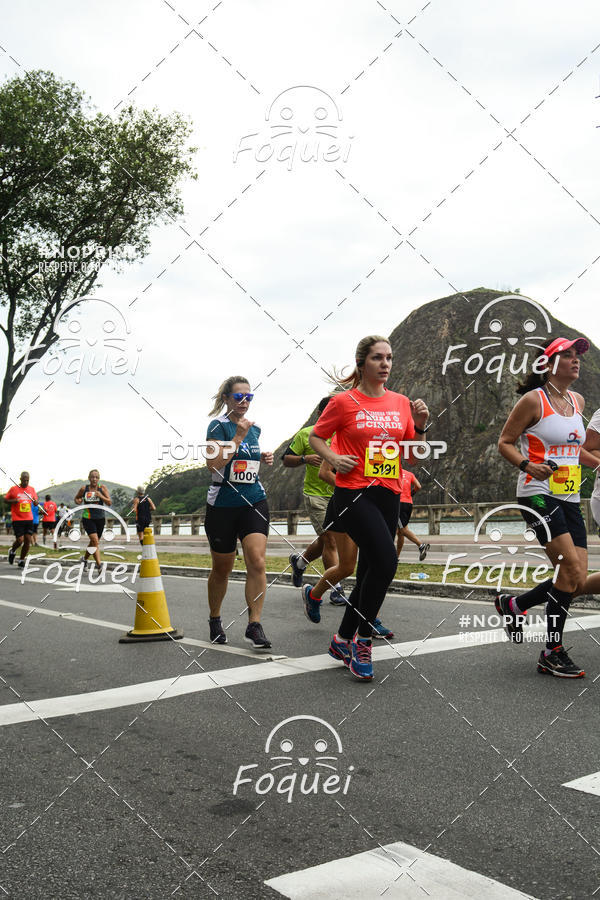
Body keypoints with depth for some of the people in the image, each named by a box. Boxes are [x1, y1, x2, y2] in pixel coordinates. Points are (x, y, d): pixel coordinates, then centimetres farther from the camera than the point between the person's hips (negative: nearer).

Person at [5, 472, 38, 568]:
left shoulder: (31, 489, 8)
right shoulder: (14, 489, -3)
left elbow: (36, 503, 16)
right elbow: (6, 499, 4)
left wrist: (35, 501, -8)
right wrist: (14, 501, -15)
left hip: (29, 519, 4)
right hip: (17, 519, -4)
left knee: (28, 540, 0)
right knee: (20, 540, -9)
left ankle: (22, 560, 14)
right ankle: (12, 551, 24)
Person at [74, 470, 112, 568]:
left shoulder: (102, 488, -3)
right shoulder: (84, 488, -2)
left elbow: (109, 503, -7)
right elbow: (76, 498, 16)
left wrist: (101, 496, -23)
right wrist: (78, 501, -7)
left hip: (100, 518, 2)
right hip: (87, 518, -2)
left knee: (94, 542, 15)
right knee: (95, 541, -17)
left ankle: (84, 558, 39)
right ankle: (99, 565, -19)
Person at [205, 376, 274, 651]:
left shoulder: (254, 428, 11)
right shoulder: (218, 425, -6)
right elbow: (213, 463, -19)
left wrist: (264, 458, 8)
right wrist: (239, 435, -17)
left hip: (254, 501, 4)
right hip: (222, 504, -4)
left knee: (257, 562, -13)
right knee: (222, 568, 9)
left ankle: (254, 625, -8)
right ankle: (215, 620, 31)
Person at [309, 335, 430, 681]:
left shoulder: (401, 403, 10)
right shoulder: (344, 402, -2)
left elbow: (413, 456, 14)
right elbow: (316, 437, 7)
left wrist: (420, 426, -2)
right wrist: (334, 459, -10)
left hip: (389, 494, 6)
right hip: (353, 493, -5)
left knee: (371, 570, 8)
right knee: (386, 560, -21)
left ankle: (343, 640, 27)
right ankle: (363, 641, -3)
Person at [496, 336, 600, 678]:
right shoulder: (533, 400, -6)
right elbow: (505, 442, -4)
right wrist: (528, 465, -20)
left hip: (570, 498, 8)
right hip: (539, 493, -8)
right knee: (572, 571, -16)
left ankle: (513, 604, 23)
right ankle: (553, 654, -2)